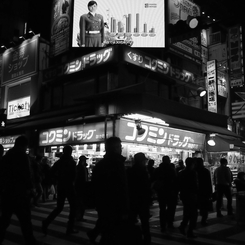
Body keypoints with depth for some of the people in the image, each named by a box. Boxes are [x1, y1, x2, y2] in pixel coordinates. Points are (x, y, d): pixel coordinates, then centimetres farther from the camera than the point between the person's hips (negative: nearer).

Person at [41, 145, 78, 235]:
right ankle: (70, 228, 6)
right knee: (73, 207, 7)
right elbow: (74, 175, -14)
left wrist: (59, 178, 13)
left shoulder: (59, 161, 7)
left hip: (60, 186, 6)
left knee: (59, 207, 15)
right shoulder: (71, 162, -9)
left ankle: (46, 222, -4)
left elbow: (52, 172, 3)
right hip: (69, 186, -5)